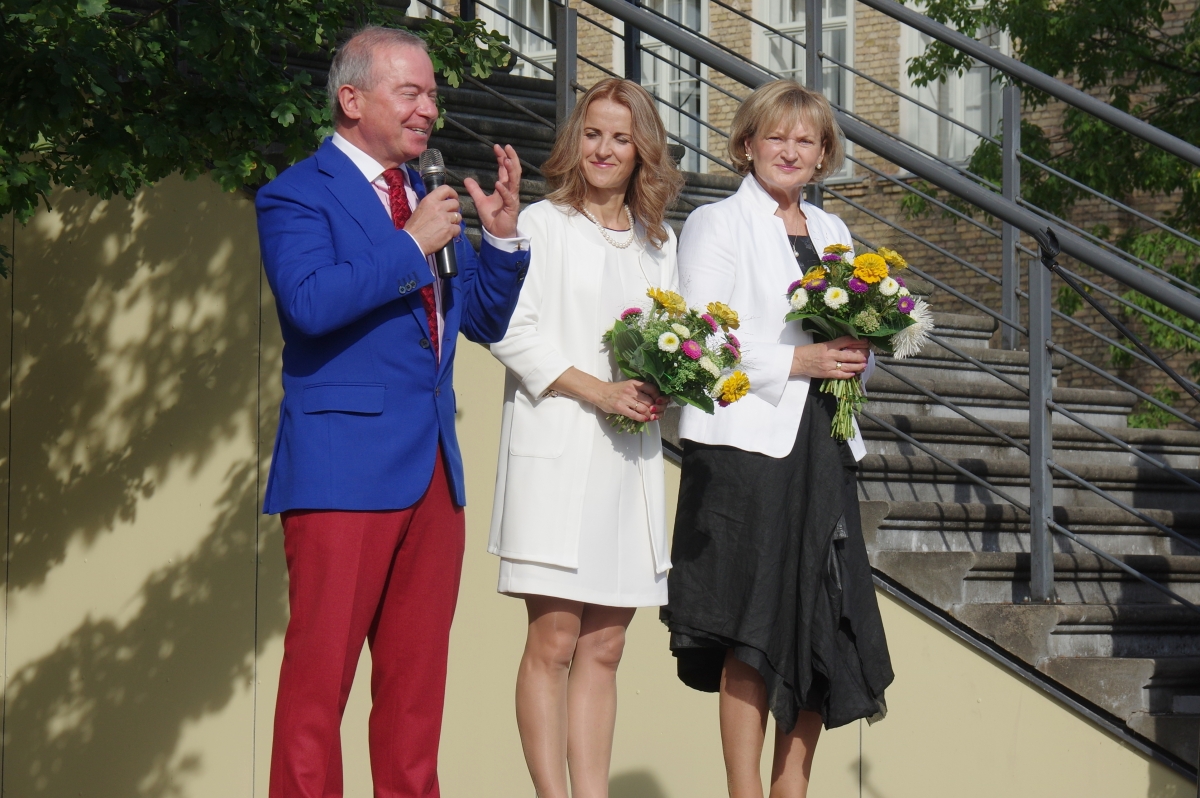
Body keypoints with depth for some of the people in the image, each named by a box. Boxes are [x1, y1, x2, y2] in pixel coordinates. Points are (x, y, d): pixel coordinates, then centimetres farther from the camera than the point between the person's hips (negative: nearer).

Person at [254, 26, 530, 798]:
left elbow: (486, 321, 20)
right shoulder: (297, 195, -2)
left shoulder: (427, 198, 20)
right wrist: (411, 245, -16)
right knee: (321, 669, -6)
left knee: (418, 673, 9)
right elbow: (310, 302, -20)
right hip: (346, 466, -7)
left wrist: (502, 235, 4)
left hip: (434, 471, 7)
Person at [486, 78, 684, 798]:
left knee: (604, 645, 5)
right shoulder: (542, 224, 3)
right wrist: (595, 390, -14)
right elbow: (512, 332, -5)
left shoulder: (658, 242, 18)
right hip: (558, 448, -5)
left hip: (630, 456, 5)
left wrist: (663, 387, 0)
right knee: (554, 639, -8)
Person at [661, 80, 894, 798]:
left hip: (821, 447, 6)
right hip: (747, 445, -6)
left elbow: (854, 336, 22)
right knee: (754, 633, -8)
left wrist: (856, 355, -1)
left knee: (819, 630, 4)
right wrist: (795, 361, -16)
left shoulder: (831, 232, 20)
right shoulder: (716, 226, 2)